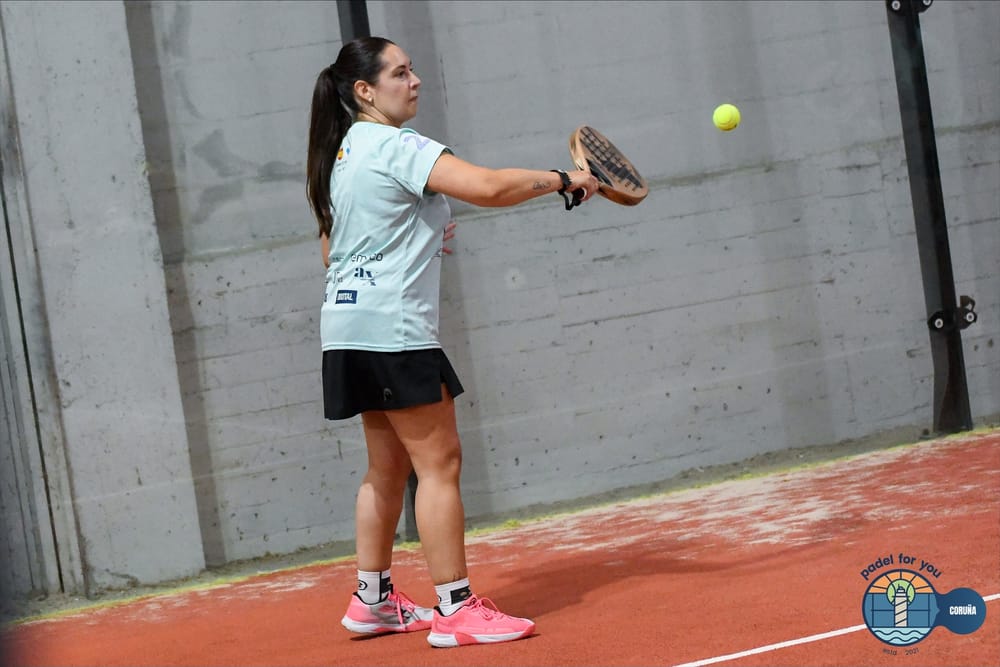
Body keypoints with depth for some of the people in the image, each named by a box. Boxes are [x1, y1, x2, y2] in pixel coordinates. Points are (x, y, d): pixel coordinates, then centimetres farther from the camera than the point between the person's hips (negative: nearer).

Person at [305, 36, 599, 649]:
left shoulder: (346, 153, 17)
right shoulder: (395, 145, -13)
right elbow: (488, 186, -25)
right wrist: (563, 180, -12)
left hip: (352, 328, 10)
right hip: (391, 326, -10)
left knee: (388, 467, 16)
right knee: (439, 462, -8)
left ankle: (374, 599, 22)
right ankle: (455, 609, -7)